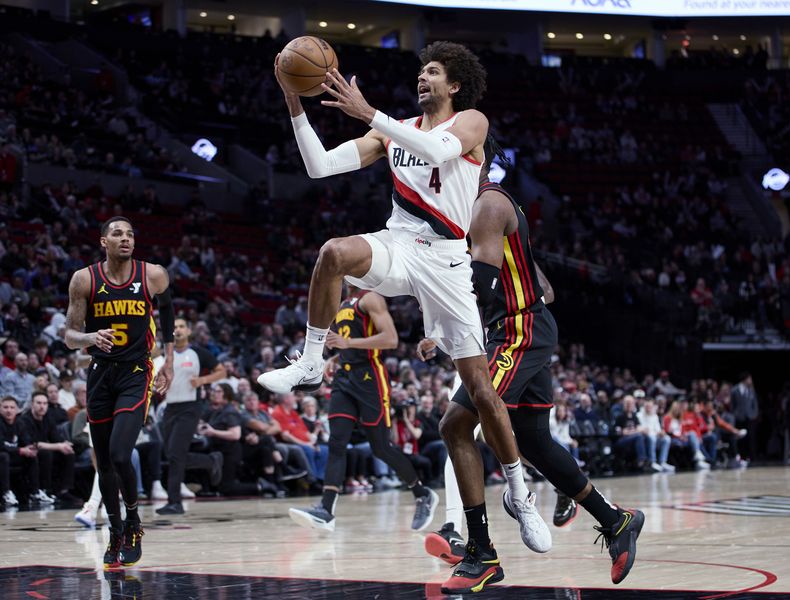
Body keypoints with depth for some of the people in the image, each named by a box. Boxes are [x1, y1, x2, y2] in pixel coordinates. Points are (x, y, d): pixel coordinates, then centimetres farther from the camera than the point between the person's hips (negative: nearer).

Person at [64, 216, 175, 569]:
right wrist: (90, 338, -28)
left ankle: (133, 524, 5)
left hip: (136, 374, -2)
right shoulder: (84, 280, -6)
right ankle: (115, 534, 27)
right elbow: (70, 336, -4)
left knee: (120, 455, -18)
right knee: (104, 463, 9)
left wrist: (169, 360, 14)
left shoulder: (153, 276, -7)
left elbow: (166, 307, 15)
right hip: (100, 373, 2)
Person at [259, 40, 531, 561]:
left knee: (479, 384, -5)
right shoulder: (394, 132, 15)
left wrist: (368, 113, -29)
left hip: (446, 259, -3)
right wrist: (296, 107, -6)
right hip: (398, 245, 3)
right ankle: (310, 366, -21)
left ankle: (519, 491, 10)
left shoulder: (472, 121, 2)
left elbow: (439, 149, -23)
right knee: (335, 252, -34)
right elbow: (320, 166, 7)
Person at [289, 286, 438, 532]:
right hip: (345, 377, 8)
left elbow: (391, 339, -17)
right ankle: (325, 511, -18)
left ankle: (423, 495, 18)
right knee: (336, 443, -8)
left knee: (381, 448, -1)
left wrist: (348, 342, -22)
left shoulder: (370, 299, -6)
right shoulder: (344, 305, 21)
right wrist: (336, 358, 13)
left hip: (369, 378, -8)